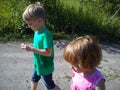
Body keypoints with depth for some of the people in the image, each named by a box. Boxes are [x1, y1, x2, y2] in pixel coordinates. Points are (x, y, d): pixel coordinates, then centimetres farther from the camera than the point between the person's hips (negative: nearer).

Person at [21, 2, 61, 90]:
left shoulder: (46, 34, -31)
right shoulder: (37, 31, -4)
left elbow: (48, 52, -33)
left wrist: (32, 49, -31)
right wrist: (29, 47, -8)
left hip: (45, 67, -9)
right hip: (38, 64, 9)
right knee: (34, 79, 31)